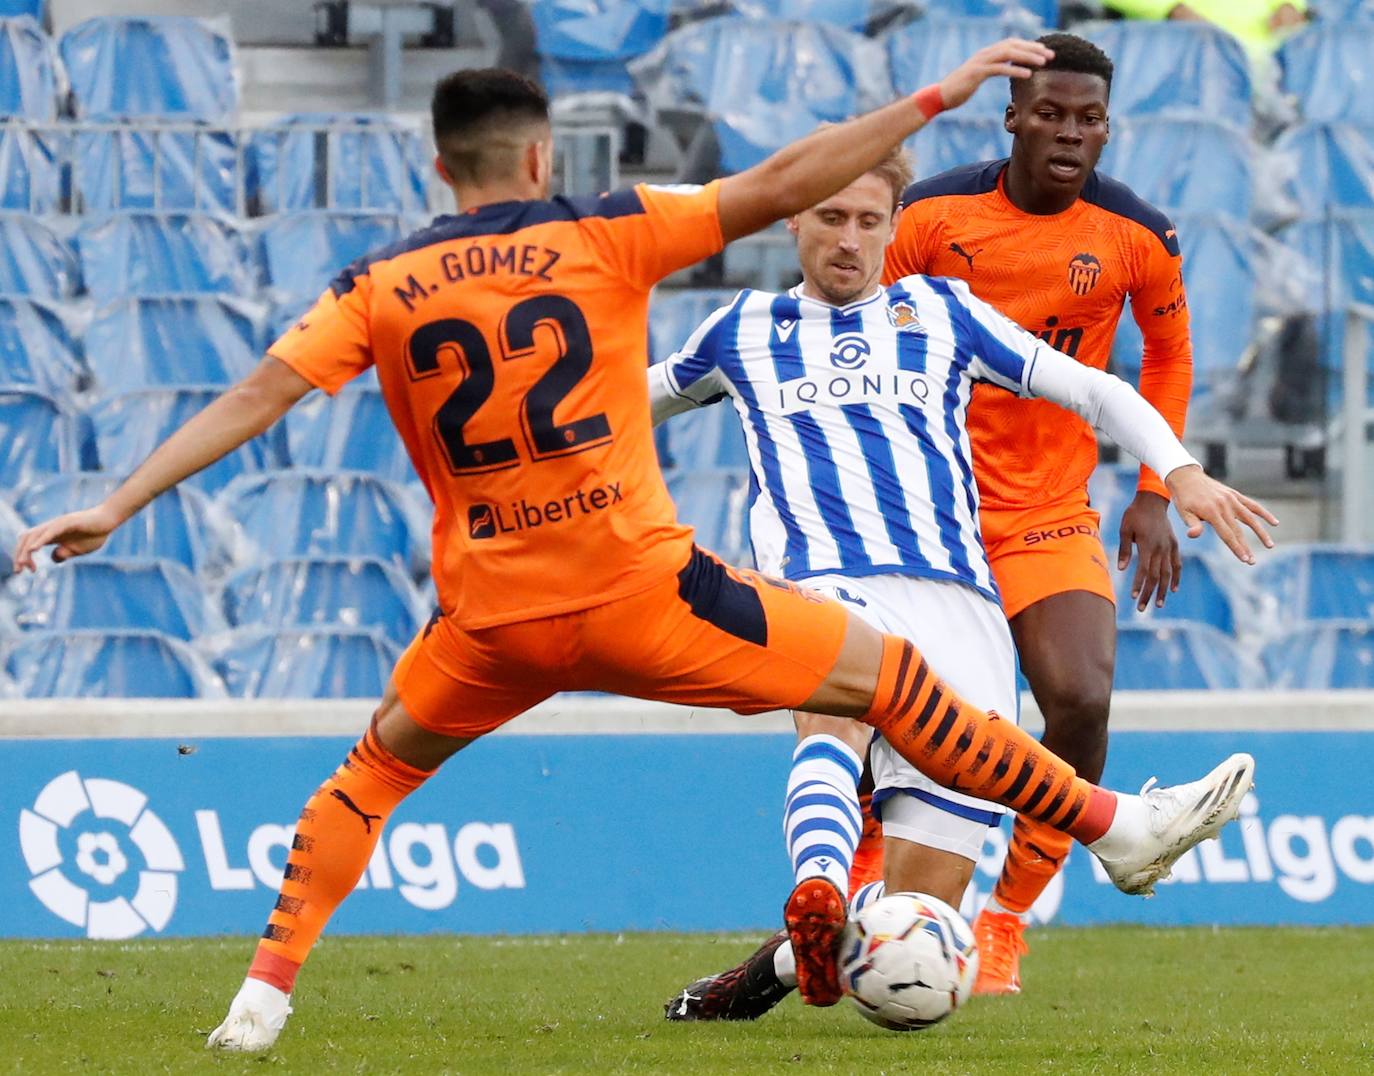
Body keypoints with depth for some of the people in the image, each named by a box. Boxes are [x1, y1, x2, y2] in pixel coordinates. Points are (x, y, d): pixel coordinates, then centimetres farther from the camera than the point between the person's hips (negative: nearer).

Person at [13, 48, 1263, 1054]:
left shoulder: (377, 289, 5)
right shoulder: (599, 233, -1)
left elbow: (255, 396, -2)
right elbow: (784, 183, -4)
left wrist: (113, 507, -1)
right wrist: (937, 98, 1)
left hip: (492, 619, 3)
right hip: (637, 592, -3)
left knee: (379, 766, 27)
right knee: (884, 674, 9)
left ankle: (266, 992, 14)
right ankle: (1112, 826, 14)